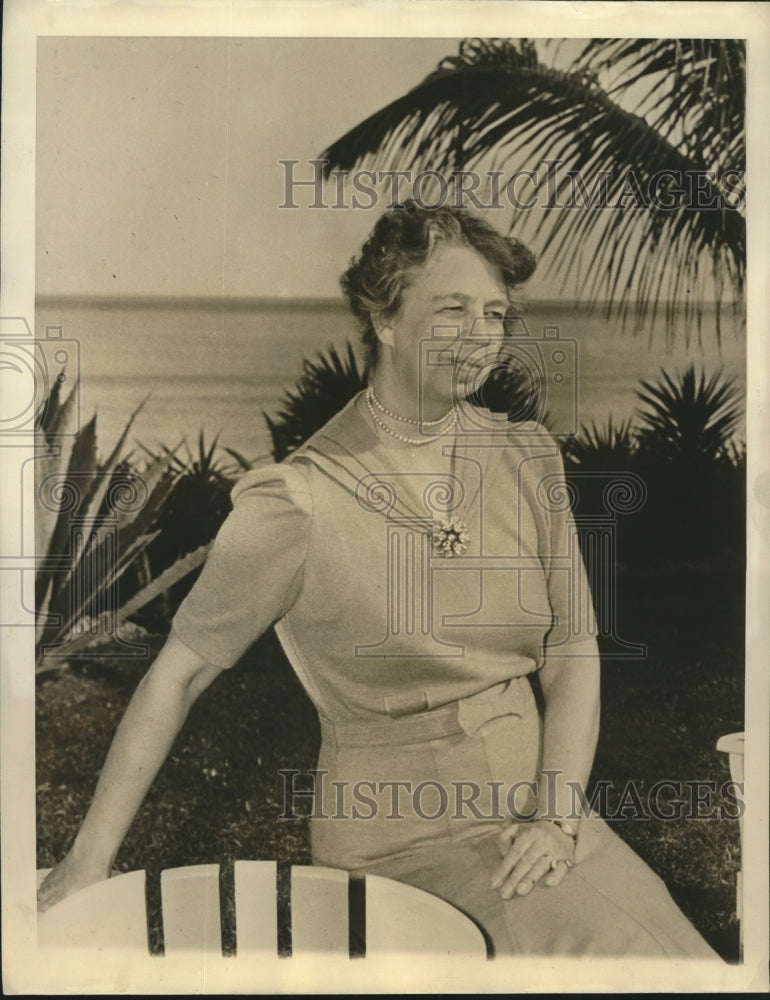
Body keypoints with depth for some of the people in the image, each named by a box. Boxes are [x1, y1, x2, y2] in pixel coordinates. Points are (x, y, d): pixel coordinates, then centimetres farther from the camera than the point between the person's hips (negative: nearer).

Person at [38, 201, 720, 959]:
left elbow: (572, 651, 2)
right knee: (625, 950, -16)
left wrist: (557, 816, -9)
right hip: (397, 830, -5)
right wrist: (88, 861, -5)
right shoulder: (300, 501, -15)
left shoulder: (527, 458, -1)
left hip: (532, 799, 5)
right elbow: (179, 671, -8)